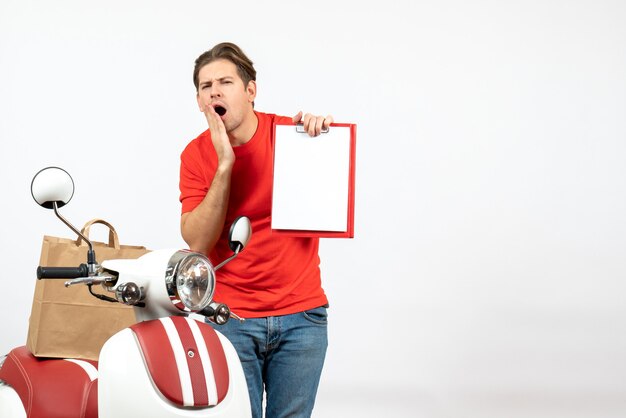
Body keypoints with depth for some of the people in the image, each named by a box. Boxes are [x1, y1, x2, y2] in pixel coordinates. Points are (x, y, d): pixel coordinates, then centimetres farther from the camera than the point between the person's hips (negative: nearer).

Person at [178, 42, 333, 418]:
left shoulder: (292, 133, -4)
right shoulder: (197, 155, -2)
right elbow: (197, 243, -11)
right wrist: (224, 164, -18)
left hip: (301, 315, 0)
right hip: (230, 316, 0)